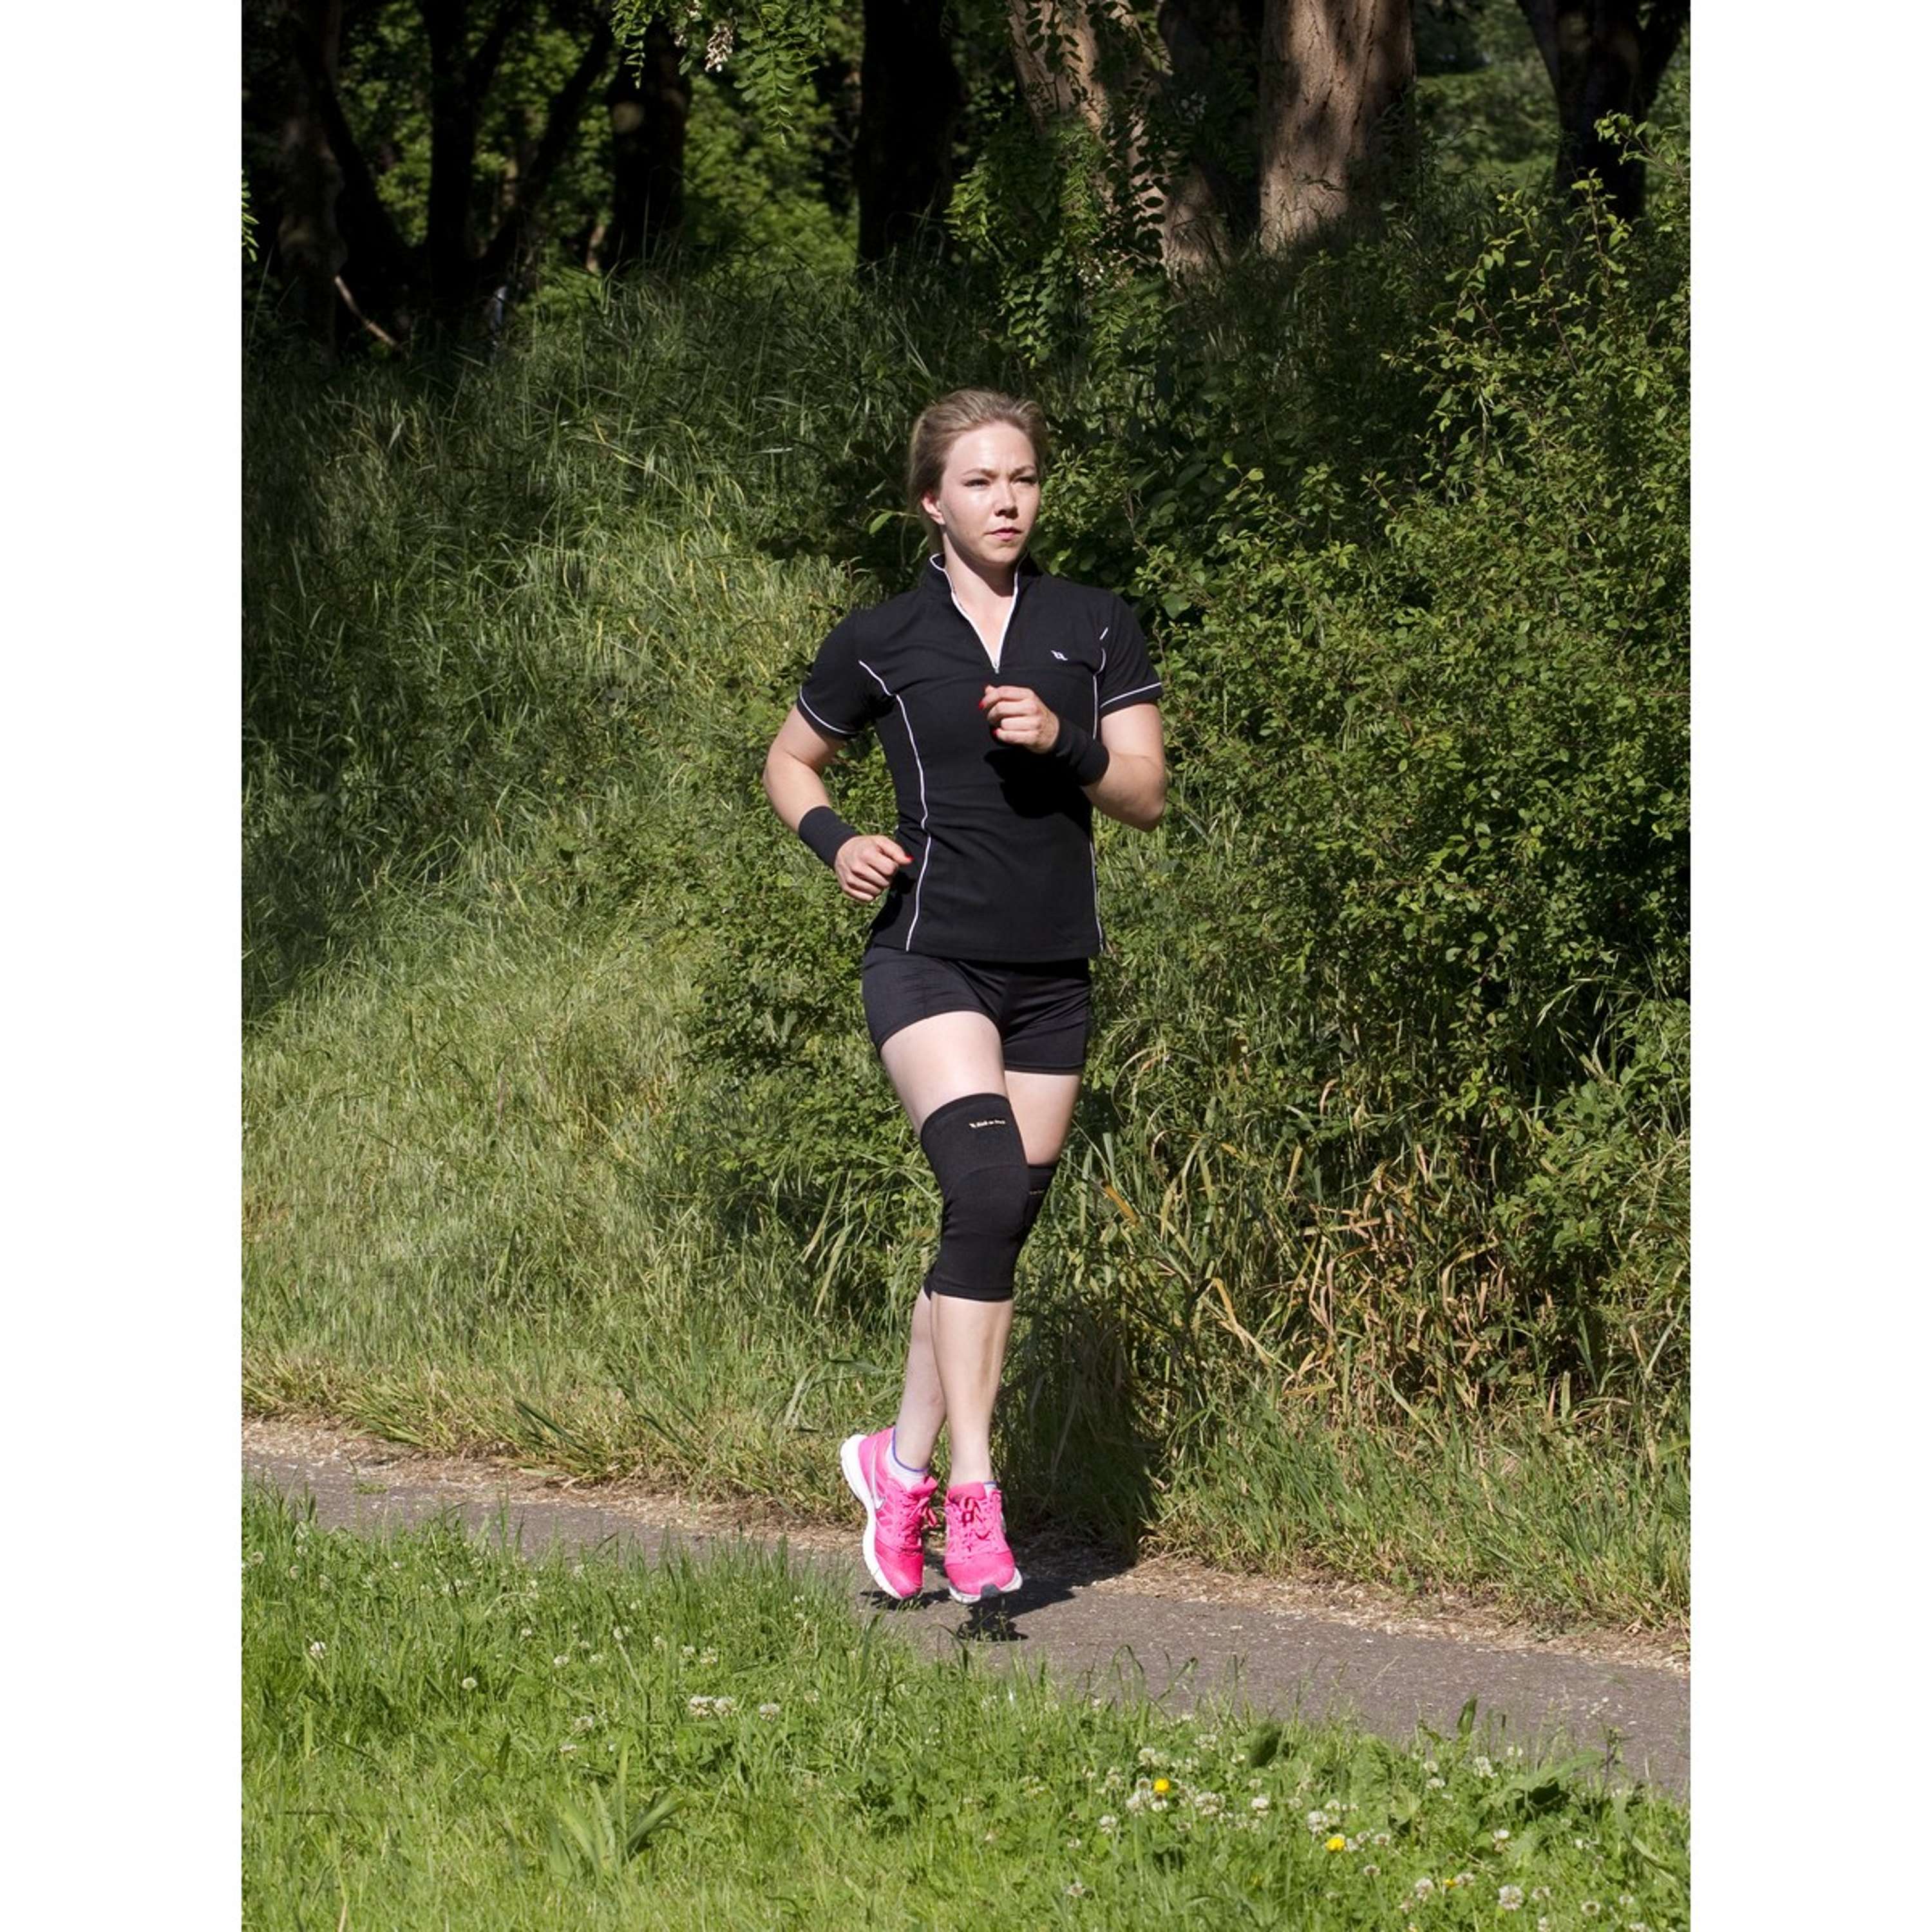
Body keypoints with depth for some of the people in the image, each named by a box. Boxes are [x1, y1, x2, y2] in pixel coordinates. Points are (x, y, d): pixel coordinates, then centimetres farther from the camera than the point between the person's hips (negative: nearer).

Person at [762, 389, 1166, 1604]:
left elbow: (1147, 793, 4)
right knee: (987, 1192, -23)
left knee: (1000, 1225, 7)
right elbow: (790, 762, 16)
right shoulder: (882, 641, 3)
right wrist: (836, 844, -3)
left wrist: (1063, 743, -15)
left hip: (1054, 972, 4)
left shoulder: (1097, 629, 7)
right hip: (929, 957, -4)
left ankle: (904, 1460, 23)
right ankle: (972, 1491, -25)